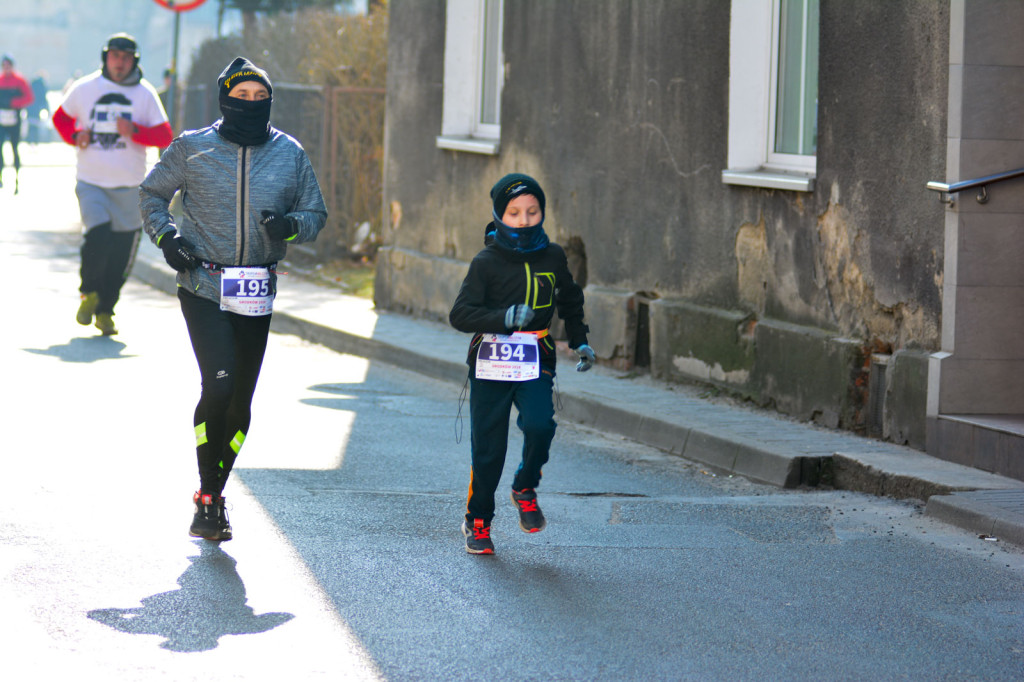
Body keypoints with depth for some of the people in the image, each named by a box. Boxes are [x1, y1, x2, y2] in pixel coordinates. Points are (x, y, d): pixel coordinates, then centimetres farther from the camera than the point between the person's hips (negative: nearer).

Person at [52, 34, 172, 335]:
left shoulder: (145, 93, 2)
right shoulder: (84, 88, 3)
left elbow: (165, 136, -1)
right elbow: (61, 117, 19)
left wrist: (135, 131, -18)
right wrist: (74, 136, -1)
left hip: (129, 186, 1)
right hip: (91, 182, -1)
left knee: (122, 253, 3)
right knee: (97, 235, -20)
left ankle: (105, 311, 20)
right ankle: (88, 293, 5)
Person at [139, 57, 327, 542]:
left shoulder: (290, 154, 5)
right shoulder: (193, 148, 0)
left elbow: (316, 215, 12)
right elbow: (151, 193, 14)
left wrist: (290, 225, -10)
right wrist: (165, 234, -4)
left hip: (257, 294, 3)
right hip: (204, 286, -3)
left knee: (240, 399, 6)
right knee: (218, 385, -18)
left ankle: (213, 494, 22)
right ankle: (207, 497, -8)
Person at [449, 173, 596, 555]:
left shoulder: (552, 257, 6)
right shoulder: (487, 263, -6)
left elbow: (570, 302, 26)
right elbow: (460, 315, -13)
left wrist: (580, 342, 18)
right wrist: (504, 318, -25)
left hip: (535, 363, 2)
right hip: (491, 362, -2)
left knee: (539, 425, -22)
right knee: (488, 447, 2)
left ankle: (525, 490, 5)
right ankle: (478, 522, 20)